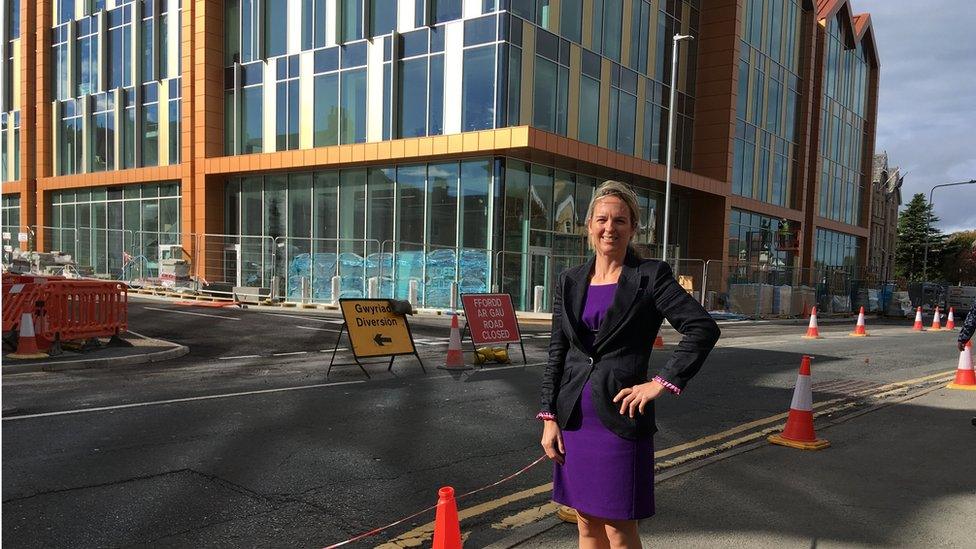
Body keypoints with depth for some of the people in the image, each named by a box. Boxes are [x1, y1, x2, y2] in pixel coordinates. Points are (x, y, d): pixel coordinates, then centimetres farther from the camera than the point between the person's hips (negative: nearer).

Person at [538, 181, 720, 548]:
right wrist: (549, 418, 4)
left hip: (620, 416, -4)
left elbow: (704, 328, -10)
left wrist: (662, 383, -14)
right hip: (573, 418, 5)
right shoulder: (570, 281, 8)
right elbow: (556, 353, 9)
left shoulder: (651, 276, -5)